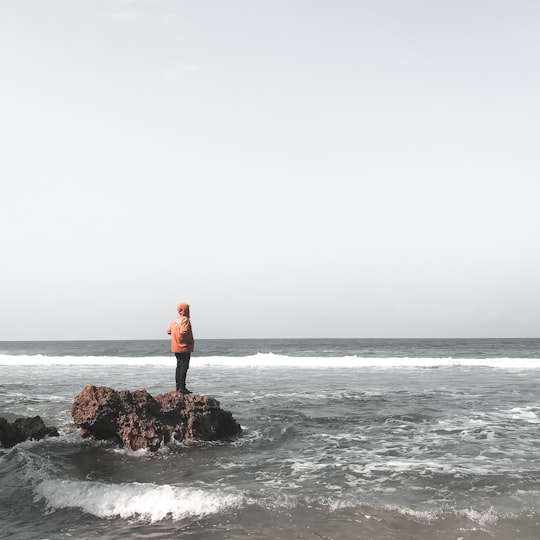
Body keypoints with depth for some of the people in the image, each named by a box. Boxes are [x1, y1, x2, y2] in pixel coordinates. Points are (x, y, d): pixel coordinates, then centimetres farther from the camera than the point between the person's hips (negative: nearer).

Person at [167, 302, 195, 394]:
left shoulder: (175, 320, 12)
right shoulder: (185, 320, -14)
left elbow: (169, 331, 16)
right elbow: (183, 332, -26)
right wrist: (191, 340, -12)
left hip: (176, 347, 9)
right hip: (184, 347, -9)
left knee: (179, 366, 13)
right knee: (184, 367, -7)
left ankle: (178, 387, 16)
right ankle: (182, 387, -9)